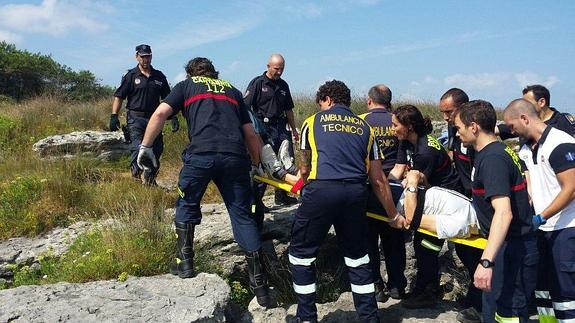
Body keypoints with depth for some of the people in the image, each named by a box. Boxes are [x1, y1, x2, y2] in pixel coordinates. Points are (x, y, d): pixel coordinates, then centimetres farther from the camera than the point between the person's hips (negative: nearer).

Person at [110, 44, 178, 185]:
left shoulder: (159, 77, 13)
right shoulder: (131, 76, 3)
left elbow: (167, 99, 15)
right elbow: (118, 97, 2)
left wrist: (173, 117, 5)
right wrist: (114, 116, -9)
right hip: (135, 119, -4)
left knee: (157, 150, 5)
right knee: (138, 148, -19)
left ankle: (150, 180, 21)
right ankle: (135, 173, -4)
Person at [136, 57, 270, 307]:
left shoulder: (186, 85, 24)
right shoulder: (232, 91, 31)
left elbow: (160, 113, 6)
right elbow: (251, 135, 24)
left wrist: (145, 147, 11)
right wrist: (257, 165, 33)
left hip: (200, 154, -2)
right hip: (235, 156, 3)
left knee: (187, 206, 21)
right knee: (242, 215, 8)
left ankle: (185, 264, 21)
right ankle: (260, 285, 7)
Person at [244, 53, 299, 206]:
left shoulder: (283, 85, 16)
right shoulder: (257, 83, -2)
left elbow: (288, 110, 24)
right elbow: (245, 107, -8)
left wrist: (294, 130, 23)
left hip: (280, 128, 7)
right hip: (264, 128, -6)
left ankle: (282, 195, 21)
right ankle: (256, 199, 1)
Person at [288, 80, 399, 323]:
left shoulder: (313, 122, 16)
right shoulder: (365, 128, 22)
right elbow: (378, 180, 18)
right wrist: (393, 215, 27)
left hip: (321, 190, -3)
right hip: (356, 193, 4)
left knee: (301, 254, 14)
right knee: (357, 256, 21)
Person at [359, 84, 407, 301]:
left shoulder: (361, 121, -4)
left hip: (368, 186, -3)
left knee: (368, 238, 8)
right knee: (394, 238, 14)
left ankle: (375, 286, 11)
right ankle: (397, 285, 22)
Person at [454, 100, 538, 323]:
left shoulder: (492, 158, -20)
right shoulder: (500, 151, 11)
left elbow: (504, 213, -31)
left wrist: (486, 262, -36)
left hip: (511, 250, -11)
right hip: (513, 245, 11)